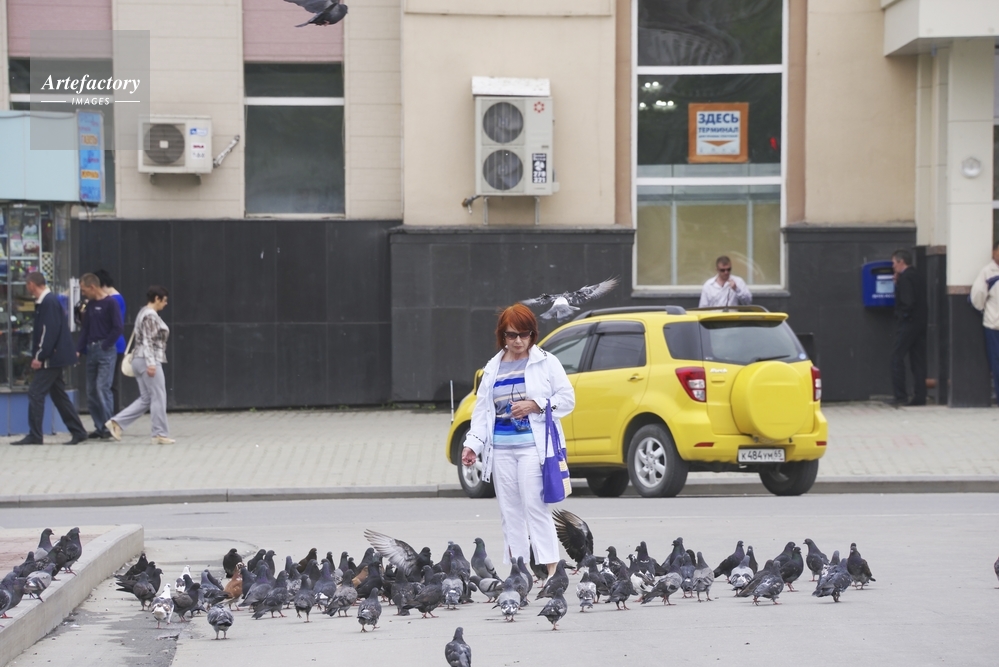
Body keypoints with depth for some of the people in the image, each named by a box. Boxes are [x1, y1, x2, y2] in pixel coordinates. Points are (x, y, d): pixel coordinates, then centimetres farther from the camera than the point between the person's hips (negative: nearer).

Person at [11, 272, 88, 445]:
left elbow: (50, 331, -22)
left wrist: (39, 356, -20)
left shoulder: (48, 302, -16)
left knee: (35, 394, -8)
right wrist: (38, 355, 15)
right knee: (59, 395, 12)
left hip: (50, 359, -10)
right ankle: (78, 432, 13)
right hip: (54, 358, 10)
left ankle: (34, 436, -6)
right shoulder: (45, 301, 15)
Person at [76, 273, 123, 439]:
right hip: (91, 351, 8)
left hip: (106, 351, -8)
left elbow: (118, 328, -12)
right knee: (91, 392, 6)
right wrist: (79, 350, 7)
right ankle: (99, 427, 12)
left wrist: (105, 346, -11)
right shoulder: (90, 305, 15)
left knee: (102, 388, -13)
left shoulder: (110, 303, -7)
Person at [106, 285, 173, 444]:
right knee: (158, 397, -3)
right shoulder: (151, 316, -14)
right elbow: (148, 341, -20)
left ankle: (116, 422, 4)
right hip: (148, 360, -10)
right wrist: (151, 363, -24)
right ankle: (160, 434, 1)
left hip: (139, 360, 10)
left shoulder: (143, 313, 17)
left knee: (145, 399, 11)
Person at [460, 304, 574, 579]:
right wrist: (473, 443, 4)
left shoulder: (546, 363, 2)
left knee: (535, 507, -12)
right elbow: (482, 410, 15)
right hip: (501, 448, 5)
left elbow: (567, 399, 1)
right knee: (510, 511, 4)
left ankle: (550, 567, -11)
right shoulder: (493, 368, 14)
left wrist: (536, 405, -12)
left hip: (533, 445, -5)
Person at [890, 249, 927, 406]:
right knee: (918, 360, 9)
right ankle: (920, 396, 8)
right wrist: (897, 283, 14)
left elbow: (907, 301, -22)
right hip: (921, 322, 9)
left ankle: (900, 396, -9)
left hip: (908, 323, -9)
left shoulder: (905, 277, -12)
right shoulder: (915, 276, 16)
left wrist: (903, 315, -7)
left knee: (897, 357, -4)